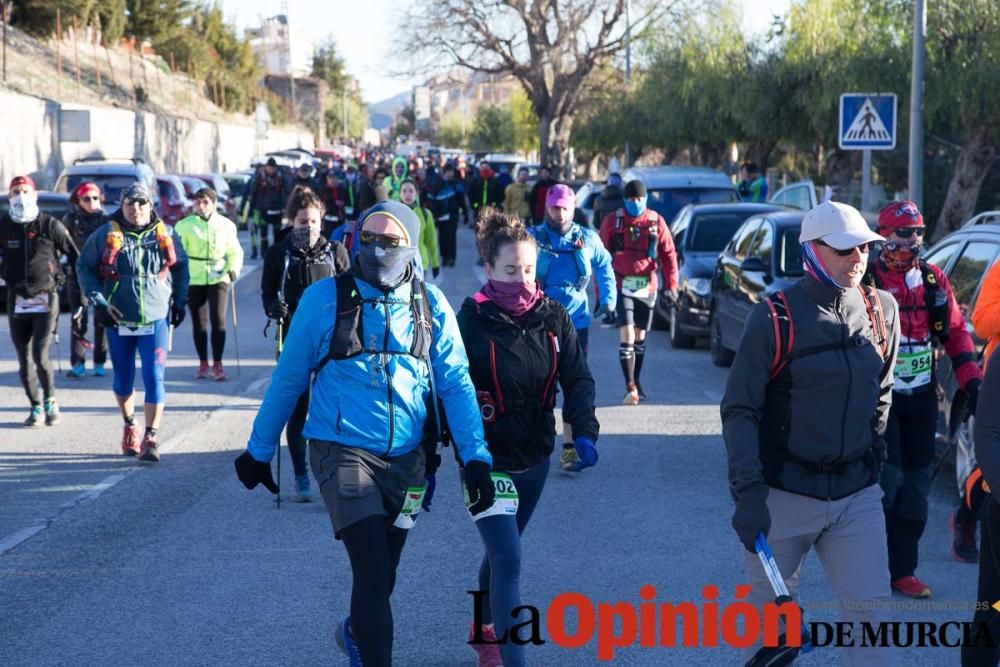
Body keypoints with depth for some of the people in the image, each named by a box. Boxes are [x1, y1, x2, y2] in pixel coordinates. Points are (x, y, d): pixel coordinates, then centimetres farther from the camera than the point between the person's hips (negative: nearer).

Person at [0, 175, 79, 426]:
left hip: (46, 299, -3)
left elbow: (76, 258, 2)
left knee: (40, 356, -13)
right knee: (24, 361, 5)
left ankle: (50, 401, 9)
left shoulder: (50, 225, -3)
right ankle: (36, 407, 19)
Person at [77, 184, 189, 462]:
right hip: (118, 320, 1)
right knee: (123, 378, 13)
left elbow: (180, 267, 15)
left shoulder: (166, 235, 1)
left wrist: (180, 302, 11)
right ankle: (129, 426, 36)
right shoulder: (106, 235, -3)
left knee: (154, 378, -10)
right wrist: (98, 301, -6)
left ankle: (151, 438, -10)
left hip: (156, 319, -1)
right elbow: (84, 267, 3)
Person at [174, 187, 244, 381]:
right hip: (194, 279, 0)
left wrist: (233, 269, -5)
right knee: (199, 322, 8)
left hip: (219, 278, 0)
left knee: (218, 319, -9)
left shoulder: (226, 225, 3)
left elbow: (235, 251, 10)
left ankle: (217, 364, -1)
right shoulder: (184, 226, -1)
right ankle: (203, 363, 20)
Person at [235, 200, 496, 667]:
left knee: (381, 574, 18)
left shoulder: (431, 305, 1)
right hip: (342, 450, -4)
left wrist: (475, 456, -12)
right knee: (374, 572, -17)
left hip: (405, 457, 4)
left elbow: (455, 382, -2)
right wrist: (259, 450, 7)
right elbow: (288, 378, 2)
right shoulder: (325, 298, -6)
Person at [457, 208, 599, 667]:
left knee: (501, 551, 22)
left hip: (534, 459, 5)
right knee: (508, 560, -14)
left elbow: (577, 379, 0)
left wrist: (584, 432, -16)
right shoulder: (472, 321, -14)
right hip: (486, 461, -5)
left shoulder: (553, 317, -2)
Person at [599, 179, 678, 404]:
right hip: (621, 286, -2)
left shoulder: (656, 222, 1)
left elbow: (669, 254, 4)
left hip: (647, 287, 3)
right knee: (627, 336, -12)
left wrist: (670, 285, -3)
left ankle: (636, 382, 28)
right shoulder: (612, 221, -3)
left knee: (640, 336, 14)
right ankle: (630, 388, -13)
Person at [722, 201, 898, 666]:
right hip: (783, 495, -4)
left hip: (857, 496, 4)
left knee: (870, 613, -3)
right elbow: (739, 410, -11)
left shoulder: (882, 311, 4)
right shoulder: (775, 317, -11)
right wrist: (748, 492, -18)